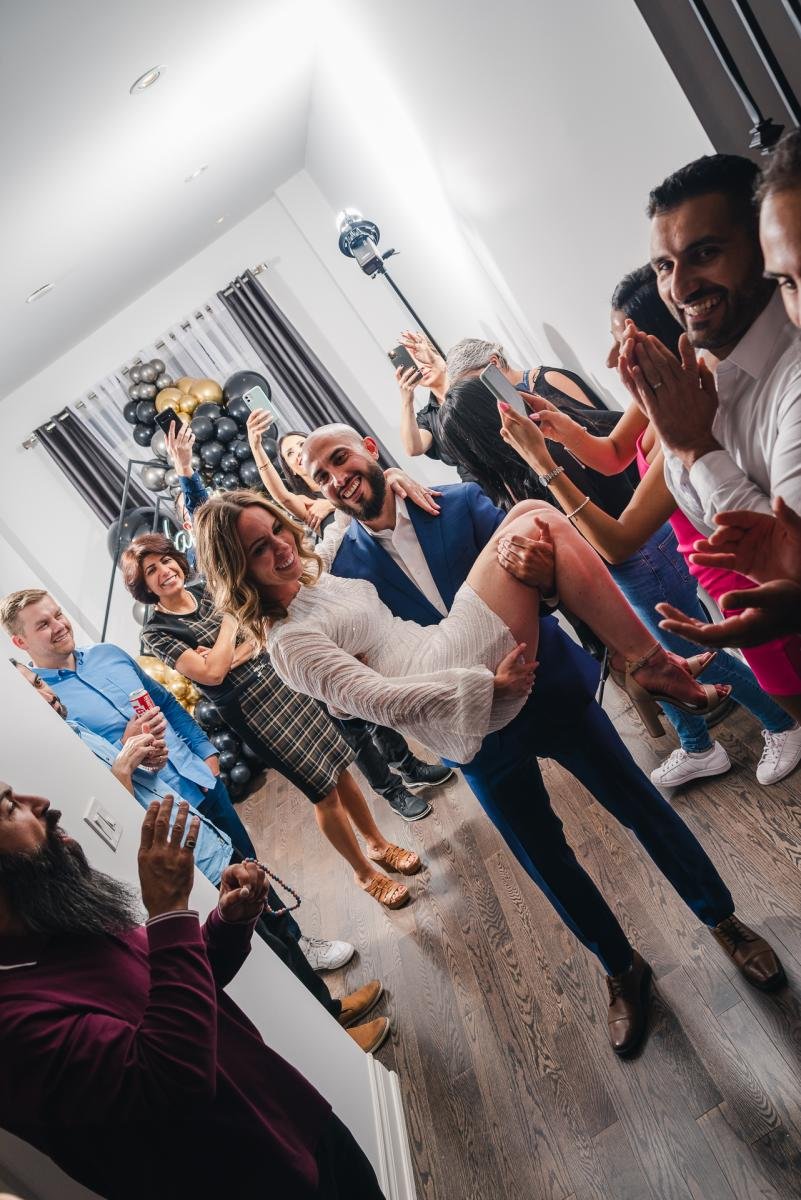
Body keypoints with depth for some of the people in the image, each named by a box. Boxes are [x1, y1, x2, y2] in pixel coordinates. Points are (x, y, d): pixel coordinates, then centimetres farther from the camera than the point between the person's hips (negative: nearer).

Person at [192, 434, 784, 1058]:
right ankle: (622, 971, 42)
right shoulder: (346, 567, -4)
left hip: (548, 682, 0)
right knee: (549, 864, 14)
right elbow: (373, 692, -8)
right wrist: (487, 685, -24)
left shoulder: (461, 503, -3)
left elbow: (529, 557, -8)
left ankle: (723, 920, 40)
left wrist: (544, 569, -32)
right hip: (481, 734, 1)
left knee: (640, 803, 13)